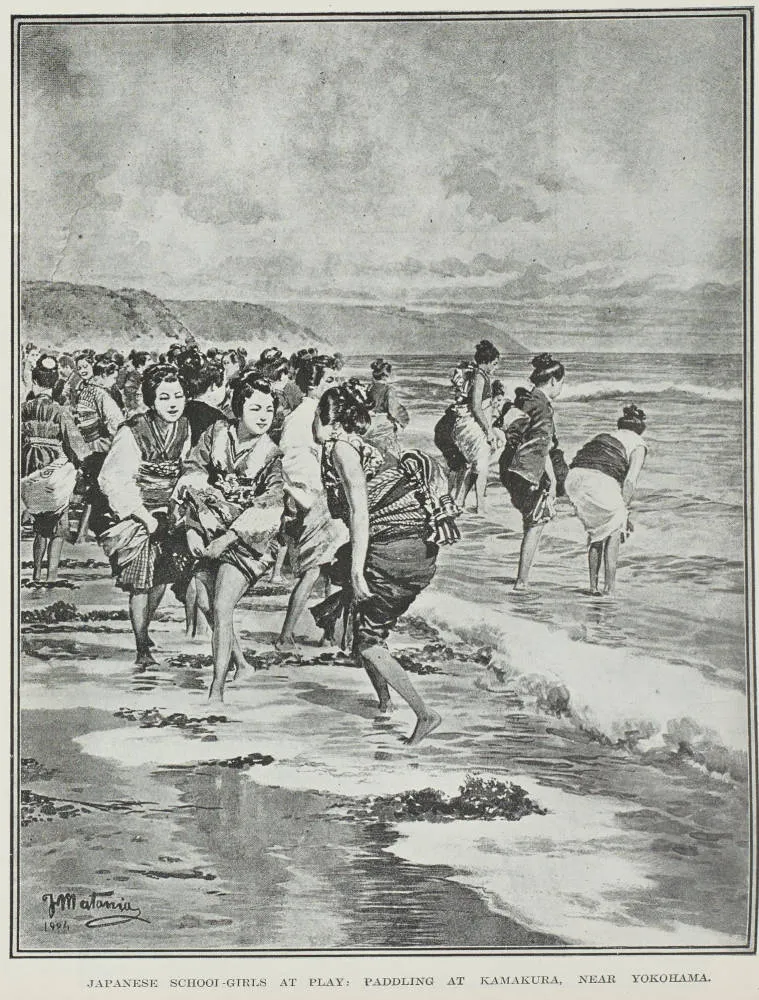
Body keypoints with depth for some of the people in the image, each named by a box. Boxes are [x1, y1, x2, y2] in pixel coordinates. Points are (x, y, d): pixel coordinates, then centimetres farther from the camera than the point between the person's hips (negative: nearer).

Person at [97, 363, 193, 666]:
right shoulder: (131, 432, -23)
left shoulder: (184, 427, -4)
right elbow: (112, 481, -23)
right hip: (128, 515, -6)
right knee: (140, 582, -6)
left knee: (163, 574, 9)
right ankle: (142, 650, 9)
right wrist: (144, 517, -23)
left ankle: (144, 631, 35)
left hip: (162, 513, 6)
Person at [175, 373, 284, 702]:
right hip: (210, 530, 4)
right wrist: (192, 530, -6)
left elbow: (267, 508, -15)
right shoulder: (217, 433, -1)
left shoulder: (272, 456, -9)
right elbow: (192, 477, 1)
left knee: (222, 608, -10)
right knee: (204, 602, 9)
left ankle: (217, 688, -3)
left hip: (245, 540, -4)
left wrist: (226, 539, -18)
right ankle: (238, 658, 32)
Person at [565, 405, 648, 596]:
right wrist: (623, 510, 5)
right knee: (614, 532, 16)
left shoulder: (603, 436, 33)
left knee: (596, 532, 24)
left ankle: (593, 586, 24)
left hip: (574, 478, 5)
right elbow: (630, 480, 0)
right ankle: (609, 589, 13)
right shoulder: (637, 445, 16)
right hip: (600, 482, -5)